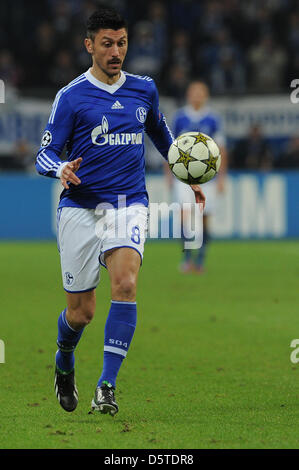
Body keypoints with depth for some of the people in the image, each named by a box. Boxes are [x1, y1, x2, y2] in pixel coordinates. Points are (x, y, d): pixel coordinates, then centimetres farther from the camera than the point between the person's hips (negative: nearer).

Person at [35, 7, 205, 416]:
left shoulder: (144, 90, 8)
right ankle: (64, 362, 37)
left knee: (125, 283, -25)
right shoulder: (71, 97, -3)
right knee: (81, 312, 1)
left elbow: (159, 132, 29)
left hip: (129, 205, 2)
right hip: (80, 208, -2)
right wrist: (61, 169, -26)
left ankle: (107, 386, -24)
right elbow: (45, 156, -4)